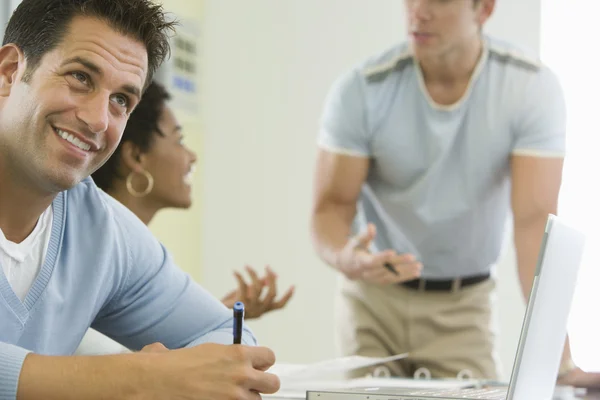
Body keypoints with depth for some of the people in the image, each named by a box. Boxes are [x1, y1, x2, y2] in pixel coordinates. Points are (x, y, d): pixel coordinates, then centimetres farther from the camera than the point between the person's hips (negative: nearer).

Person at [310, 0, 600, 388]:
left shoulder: (532, 87, -18)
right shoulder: (361, 90, -16)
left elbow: (536, 221, -23)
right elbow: (331, 206, -12)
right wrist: (345, 257, -38)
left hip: (465, 304, 0)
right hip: (373, 295, 1)